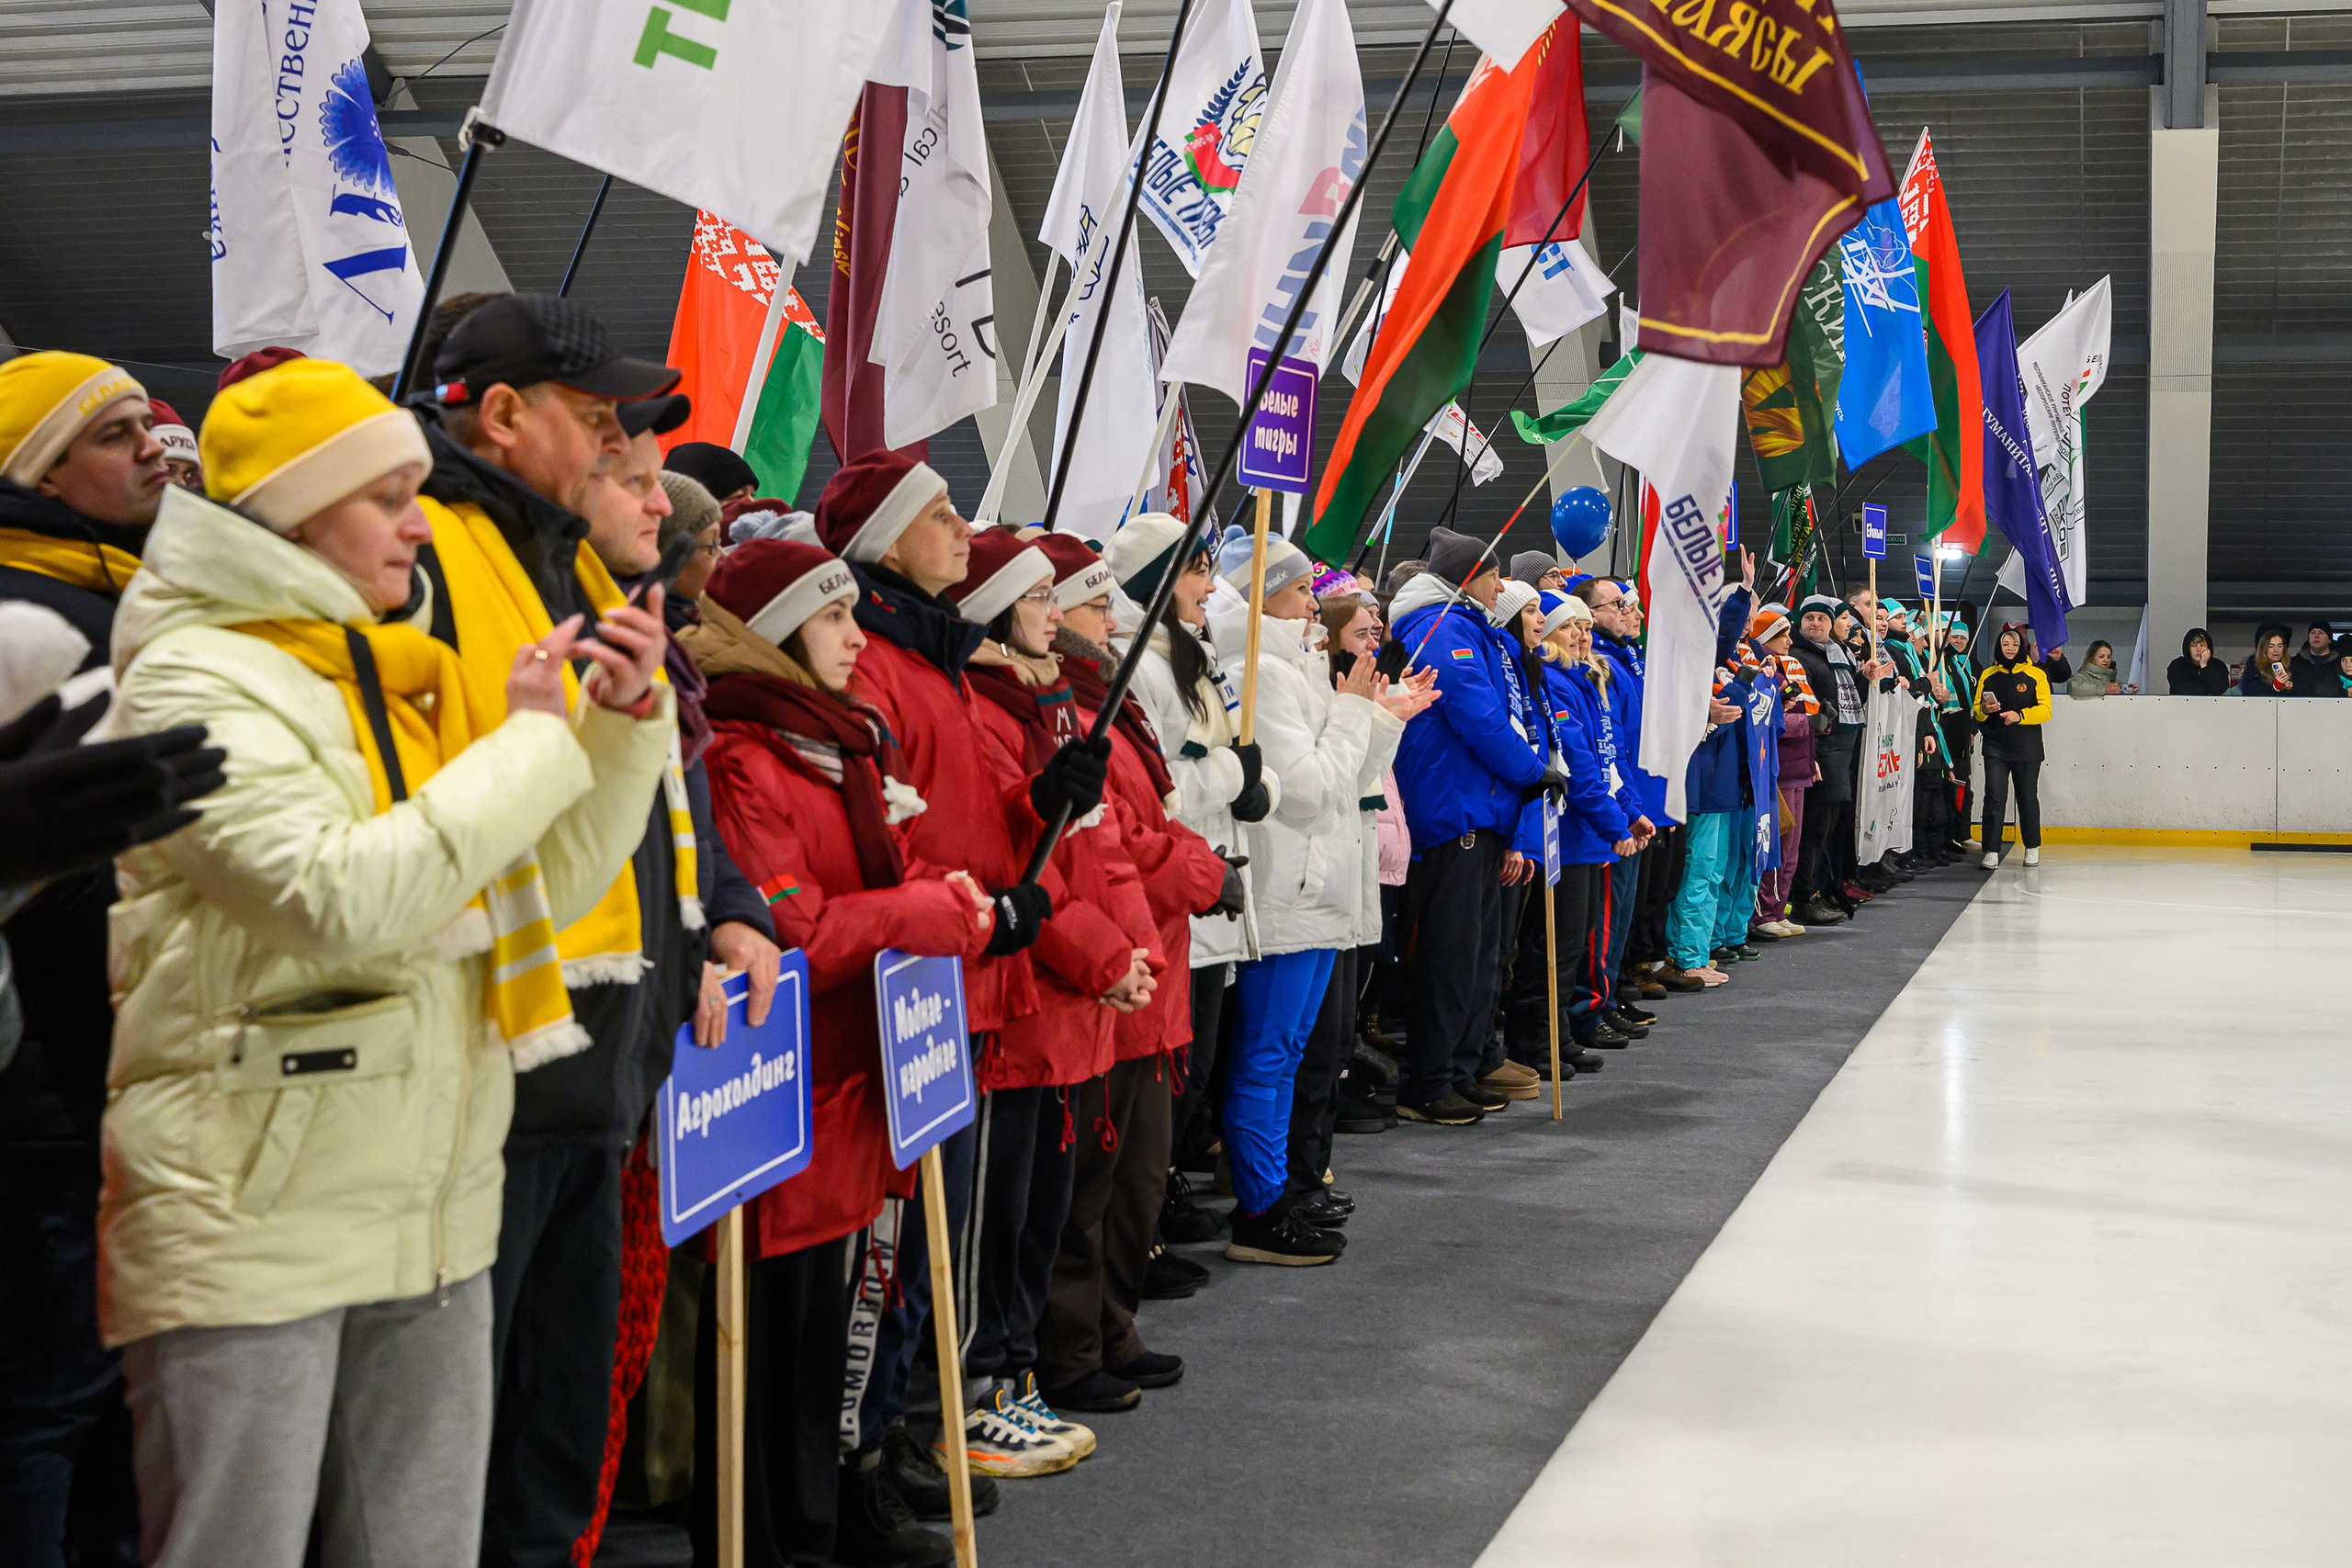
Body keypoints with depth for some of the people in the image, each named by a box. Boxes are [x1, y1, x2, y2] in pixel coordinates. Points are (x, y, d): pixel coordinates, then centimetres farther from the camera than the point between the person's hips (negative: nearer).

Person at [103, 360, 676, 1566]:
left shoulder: (404, 676, 14)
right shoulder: (195, 679, -10)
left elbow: (548, 886, 16)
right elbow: (340, 898, -25)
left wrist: (623, 715, 3)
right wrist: (529, 739, -16)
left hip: (432, 1219, 8)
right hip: (249, 1226, -7)